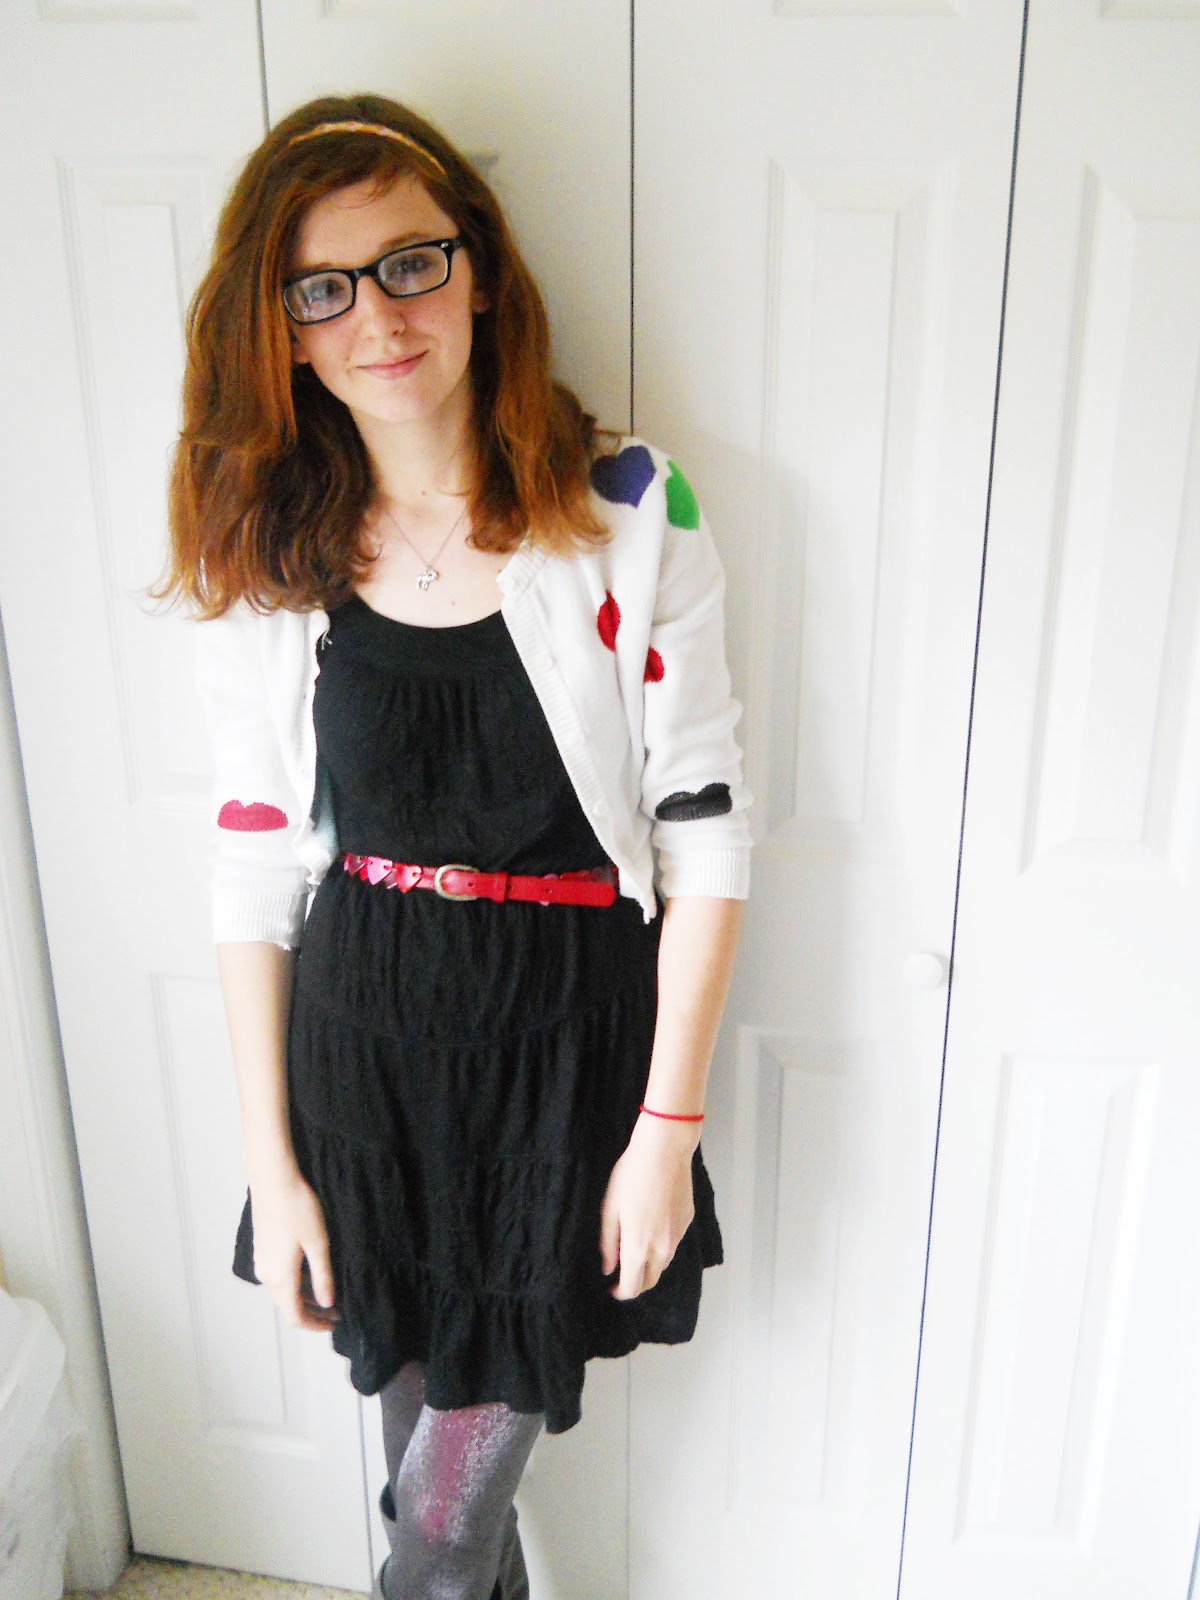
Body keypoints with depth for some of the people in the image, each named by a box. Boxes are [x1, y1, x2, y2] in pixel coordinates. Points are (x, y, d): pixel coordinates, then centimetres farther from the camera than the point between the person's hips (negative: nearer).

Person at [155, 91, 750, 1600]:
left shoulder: (629, 510, -9)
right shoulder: (265, 557, -2)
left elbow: (705, 828, -8)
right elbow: (252, 866, 1)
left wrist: (668, 1128, -8)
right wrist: (271, 1165, 0)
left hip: (568, 1040, -2)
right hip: (359, 1039, 3)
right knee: (431, 1452, 23)